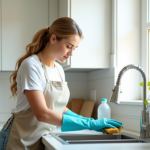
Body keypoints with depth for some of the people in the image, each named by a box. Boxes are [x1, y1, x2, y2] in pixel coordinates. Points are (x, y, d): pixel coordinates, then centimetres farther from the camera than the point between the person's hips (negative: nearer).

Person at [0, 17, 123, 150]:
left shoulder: (59, 69, 6)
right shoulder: (31, 65, -17)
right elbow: (42, 114, -26)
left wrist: (93, 123, -2)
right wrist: (90, 123, -26)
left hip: (42, 139, 7)